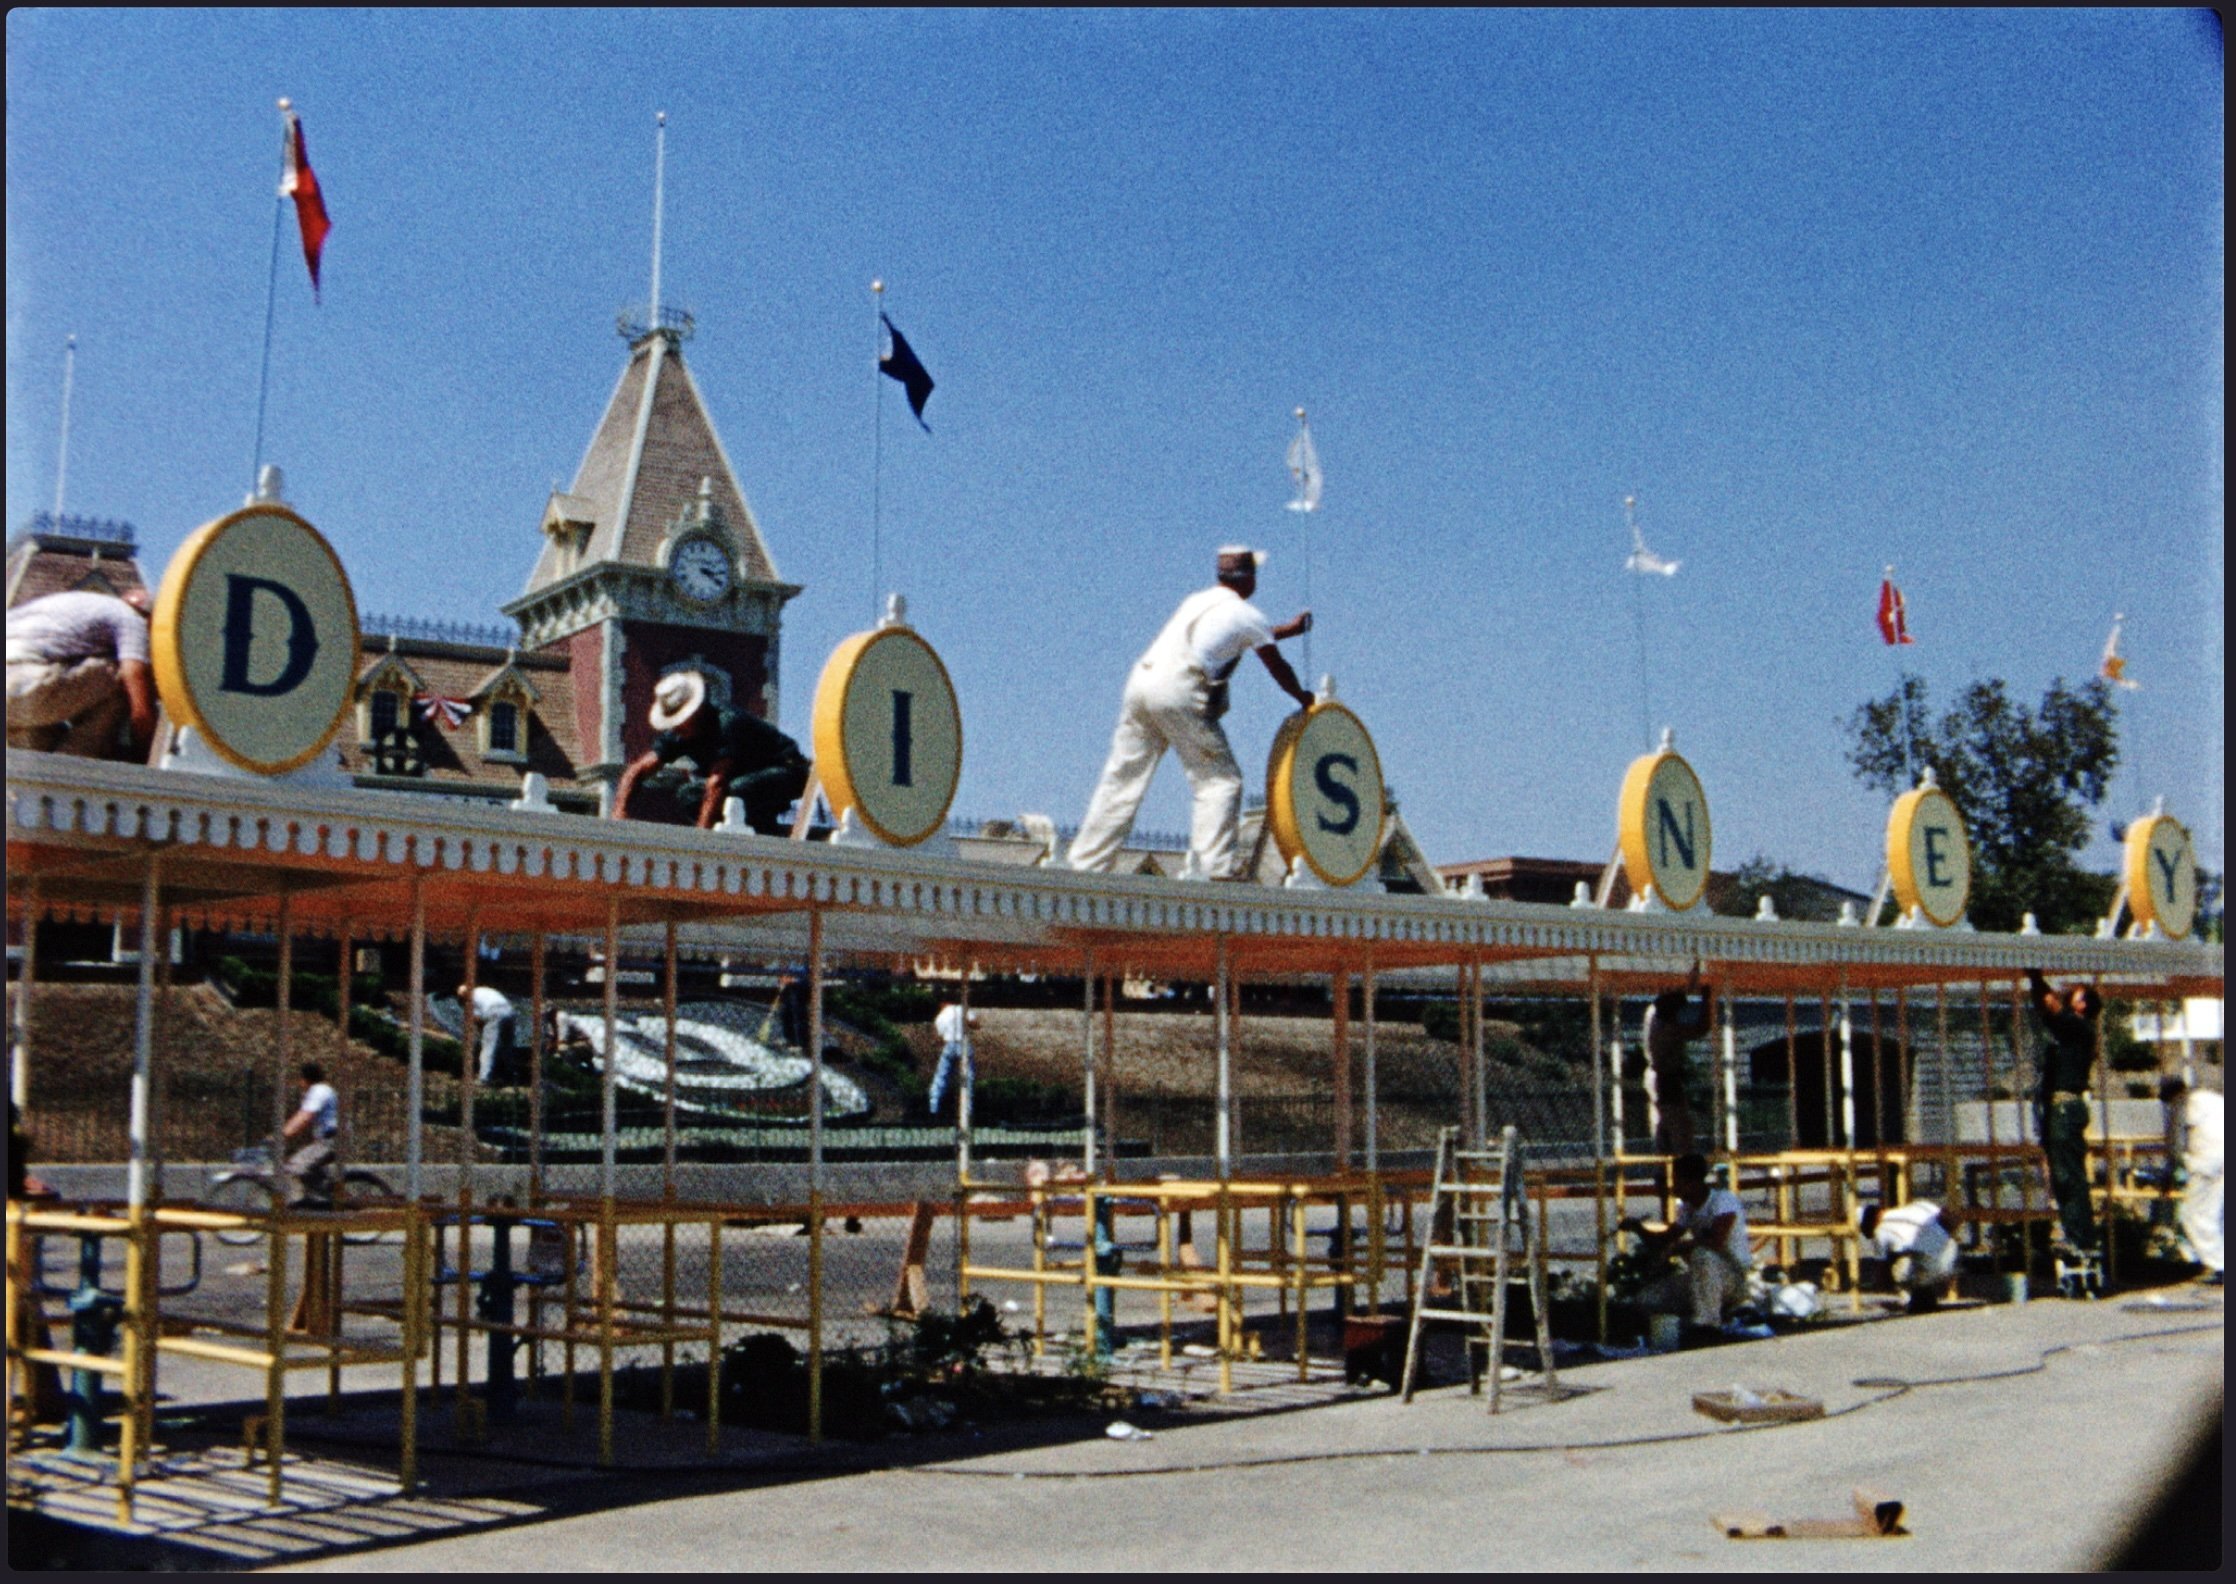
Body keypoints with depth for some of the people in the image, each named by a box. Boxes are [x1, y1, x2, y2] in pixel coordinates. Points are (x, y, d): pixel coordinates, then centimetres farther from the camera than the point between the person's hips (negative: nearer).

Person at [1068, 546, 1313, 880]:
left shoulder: (1198, 600, 25)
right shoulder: (1247, 615, 6)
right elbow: (1277, 667, 17)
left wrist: (1288, 629, 53)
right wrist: (1303, 698, 34)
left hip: (1140, 680, 7)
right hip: (1179, 692, -7)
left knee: (1121, 780, 10)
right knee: (1220, 780, 1)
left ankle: (1085, 863, 10)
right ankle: (1215, 867, -8)